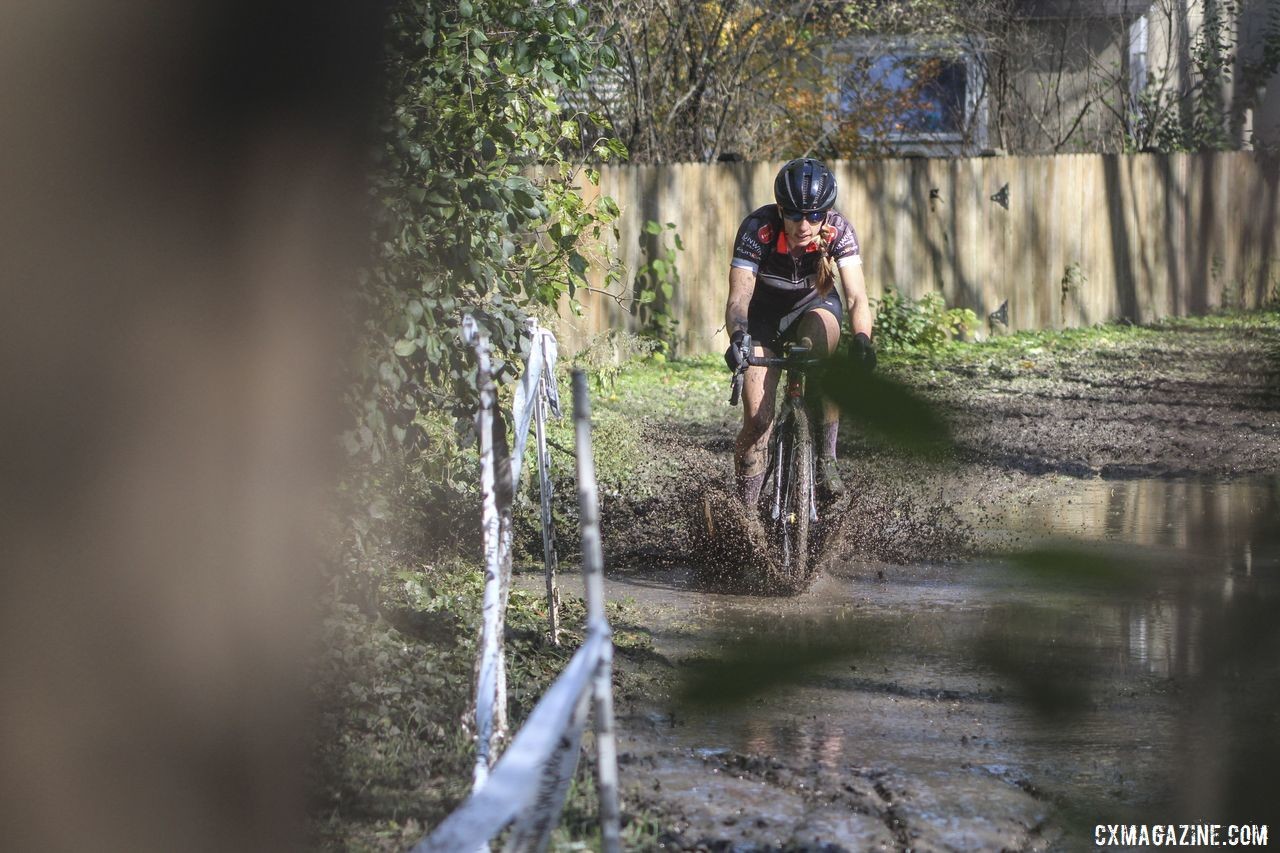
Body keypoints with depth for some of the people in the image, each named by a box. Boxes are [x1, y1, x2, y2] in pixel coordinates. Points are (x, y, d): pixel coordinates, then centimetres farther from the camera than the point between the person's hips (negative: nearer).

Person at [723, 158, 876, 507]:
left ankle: (826, 459, -28)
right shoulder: (757, 229, -31)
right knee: (757, 419, -14)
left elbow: (856, 297, -33)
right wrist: (737, 337, -55)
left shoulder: (838, 230, -27)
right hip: (764, 314, -1)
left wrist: (862, 340, -53)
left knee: (822, 327, -36)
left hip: (814, 305, 1)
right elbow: (739, 297, -34)